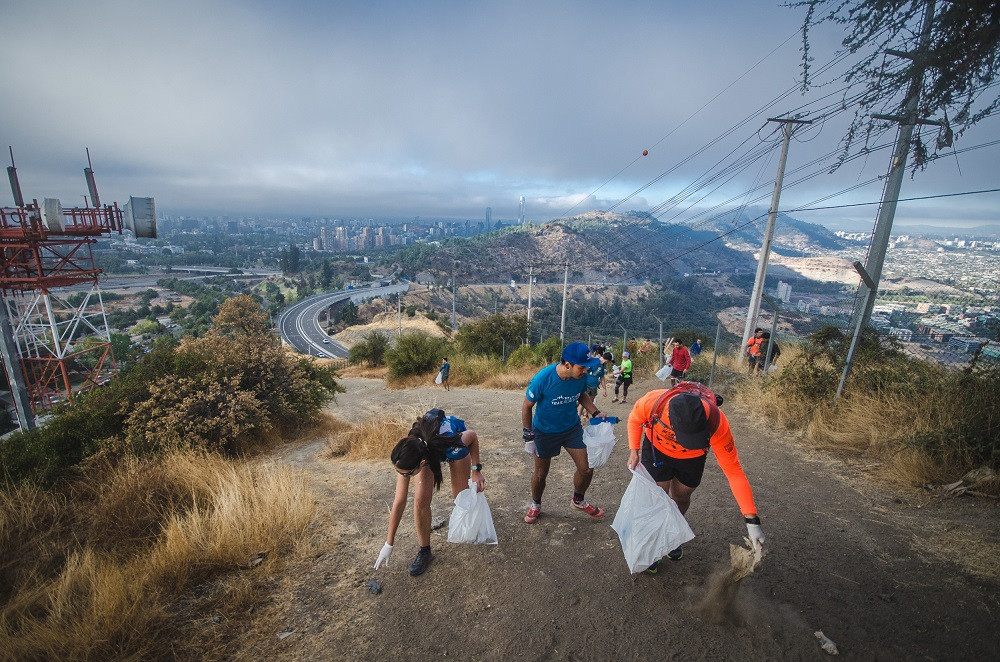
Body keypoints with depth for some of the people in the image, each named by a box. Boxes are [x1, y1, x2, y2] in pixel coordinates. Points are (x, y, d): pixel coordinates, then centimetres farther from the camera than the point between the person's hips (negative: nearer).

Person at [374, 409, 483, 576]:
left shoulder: (450, 445, -47)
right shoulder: (406, 459, -35)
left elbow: (473, 435, -23)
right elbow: (399, 502, -22)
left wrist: (476, 470, -20)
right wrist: (389, 544, -13)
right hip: (425, 443, 1)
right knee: (421, 501, -12)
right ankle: (424, 551, 10)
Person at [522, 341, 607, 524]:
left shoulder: (582, 376, -19)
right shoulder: (543, 378, -31)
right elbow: (527, 406, -16)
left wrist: (595, 413, -9)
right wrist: (528, 437, -13)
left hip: (572, 428, 3)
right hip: (545, 432, -3)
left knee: (586, 469, 4)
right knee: (541, 473, 13)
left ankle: (578, 501, 36)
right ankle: (535, 505, 44)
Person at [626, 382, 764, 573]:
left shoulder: (717, 424, -40)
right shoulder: (652, 401, -41)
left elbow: (734, 472, -30)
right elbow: (635, 419, -14)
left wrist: (752, 520, -30)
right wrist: (634, 451, -20)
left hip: (692, 457, 1)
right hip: (657, 449, 0)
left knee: (681, 498, 16)